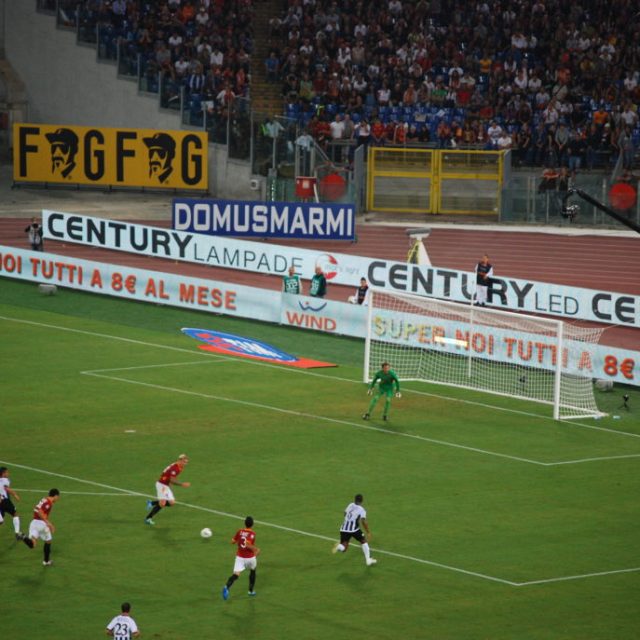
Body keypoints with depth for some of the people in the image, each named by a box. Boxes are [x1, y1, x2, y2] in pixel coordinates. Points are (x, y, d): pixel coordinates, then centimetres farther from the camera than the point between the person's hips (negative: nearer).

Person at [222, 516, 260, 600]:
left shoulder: (240, 531, -2)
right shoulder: (252, 533, -15)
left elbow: (233, 541, 6)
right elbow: (248, 544, -28)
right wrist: (256, 549, -13)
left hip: (240, 557, 2)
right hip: (250, 557, -2)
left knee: (236, 574, -8)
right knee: (252, 571, 28)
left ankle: (227, 587, -36)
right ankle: (251, 590, 35)